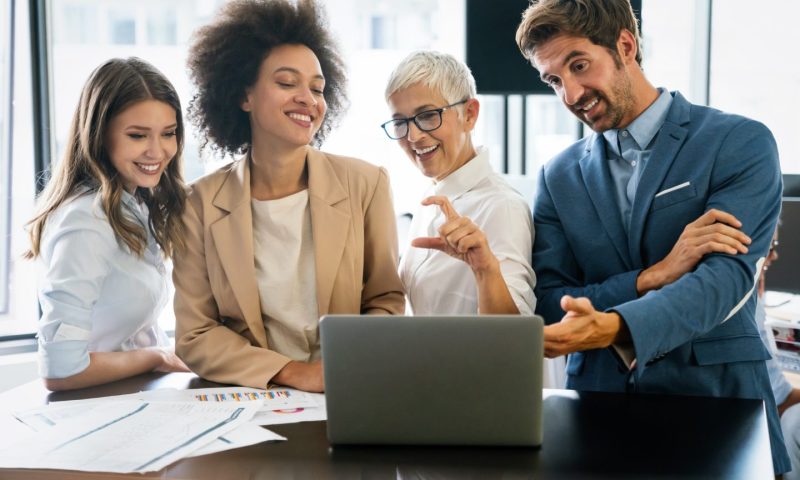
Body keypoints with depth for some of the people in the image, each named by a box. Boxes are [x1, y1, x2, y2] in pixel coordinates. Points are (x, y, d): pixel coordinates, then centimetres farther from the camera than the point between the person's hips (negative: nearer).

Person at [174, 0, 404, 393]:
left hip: (342, 399, 1)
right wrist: (293, 372, -15)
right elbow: (195, 337, -1)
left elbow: (385, 302, 6)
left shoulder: (365, 185, -3)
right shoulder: (202, 202, -3)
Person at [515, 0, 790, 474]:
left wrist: (614, 327, -34)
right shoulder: (559, 177, 6)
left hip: (717, 396, -2)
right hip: (599, 398, 3)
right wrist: (655, 276, -16)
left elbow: (727, 277, -17)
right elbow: (550, 309, 0)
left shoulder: (742, 144, -5)